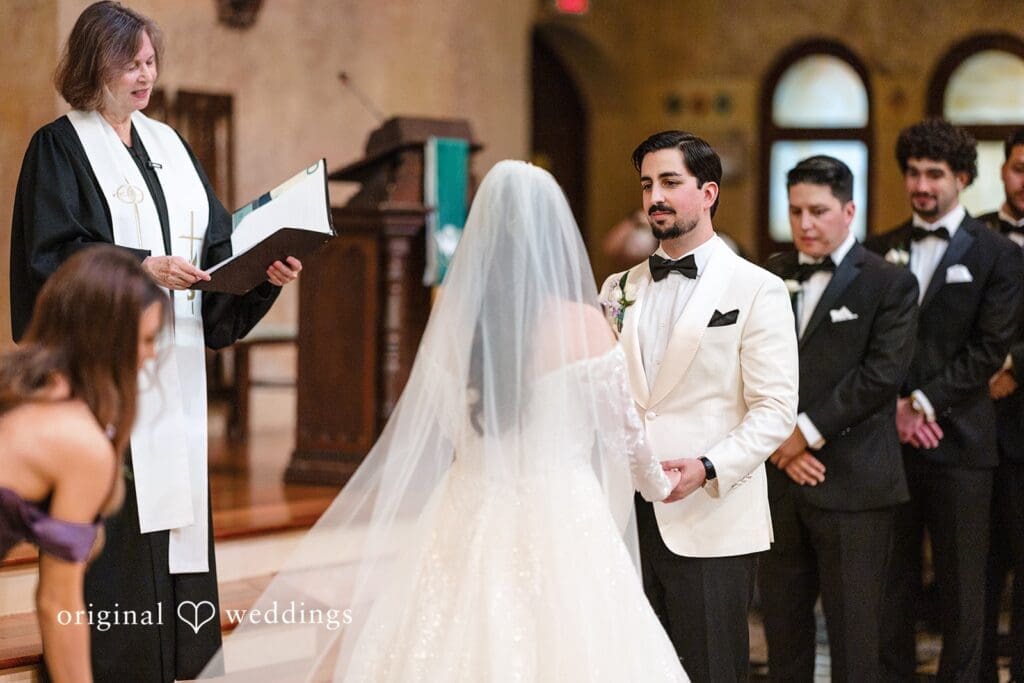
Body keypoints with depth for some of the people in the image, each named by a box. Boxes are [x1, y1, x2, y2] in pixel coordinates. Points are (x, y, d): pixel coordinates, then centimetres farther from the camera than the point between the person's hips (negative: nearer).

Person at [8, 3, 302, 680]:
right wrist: (139, 268, -22)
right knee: (112, 515, -8)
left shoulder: (167, 143, 16)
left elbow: (218, 242, 13)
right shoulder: (59, 147, -2)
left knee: (174, 499, 5)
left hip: (174, 364, 6)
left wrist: (264, 270, -5)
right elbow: (51, 254, -12)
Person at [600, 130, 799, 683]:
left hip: (711, 523, -4)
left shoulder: (756, 290, -1)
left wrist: (708, 468, -19)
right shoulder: (618, 290, 15)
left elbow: (775, 409, -6)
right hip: (624, 516, 4)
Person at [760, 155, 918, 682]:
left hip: (853, 483, -4)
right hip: (780, 479, 4)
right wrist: (777, 439, -8)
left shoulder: (890, 284, -2)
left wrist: (807, 431, -12)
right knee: (781, 618, 10)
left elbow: (882, 375, -12)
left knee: (853, 628, 1)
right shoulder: (771, 276, 11)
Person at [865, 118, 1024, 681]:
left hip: (958, 442, -3)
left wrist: (925, 402, -12)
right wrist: (895, 408, -8)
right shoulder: (878, 253, 11)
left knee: (961, 586, 2)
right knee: (891, 581, 7)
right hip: (888, 438, 3)